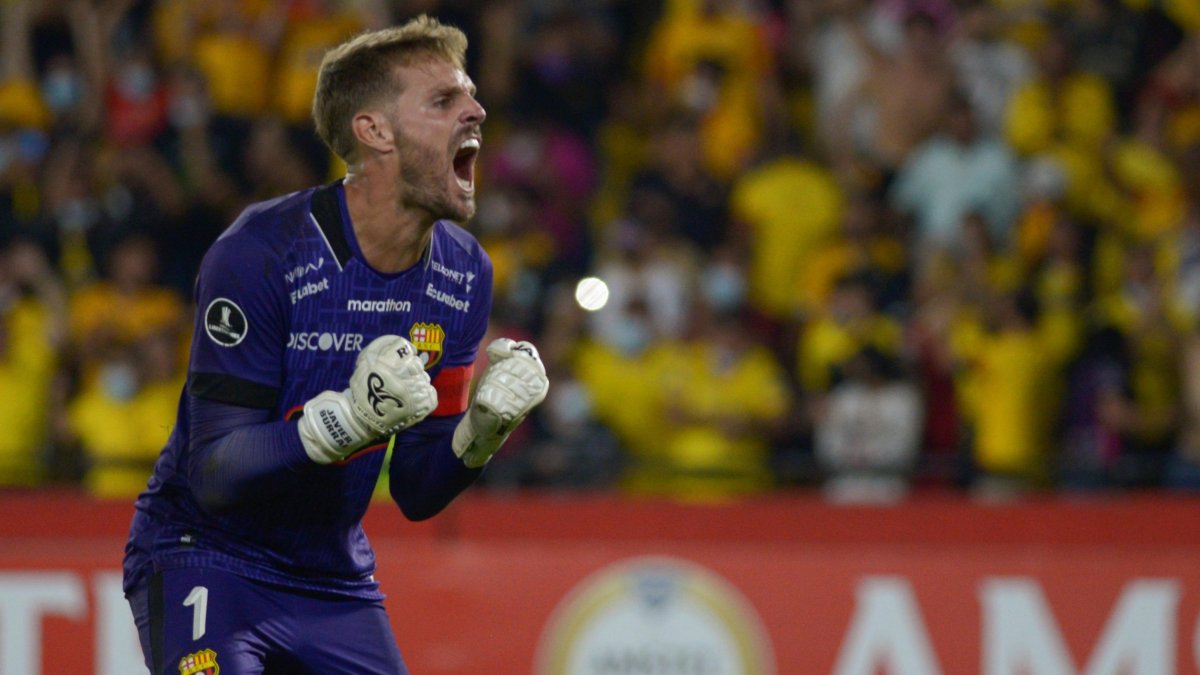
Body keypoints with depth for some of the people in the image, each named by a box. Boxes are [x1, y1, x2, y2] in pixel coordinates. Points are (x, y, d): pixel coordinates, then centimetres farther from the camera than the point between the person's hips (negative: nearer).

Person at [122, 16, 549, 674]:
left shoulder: (462, 272, 0)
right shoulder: (259, 252, -20)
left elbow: (415, 493, 3)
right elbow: (214, 474, -22)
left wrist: (482, 430, -17)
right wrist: (347, 418, -37)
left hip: (335, 581, 6)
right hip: (207, 561, -6)